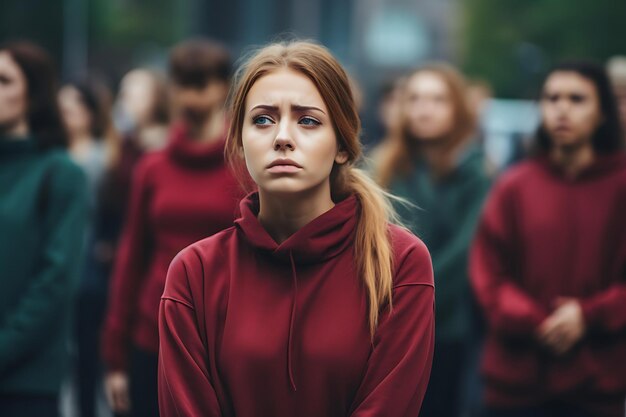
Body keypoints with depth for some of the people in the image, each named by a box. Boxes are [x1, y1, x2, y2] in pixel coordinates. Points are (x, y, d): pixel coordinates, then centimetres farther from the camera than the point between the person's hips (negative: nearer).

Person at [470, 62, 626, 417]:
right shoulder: (514, 186, 3)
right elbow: (487, 271, 1)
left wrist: (589, 316, -16)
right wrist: (530, 322, -13)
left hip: (596, 383, -1)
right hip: (517, 378, 1)